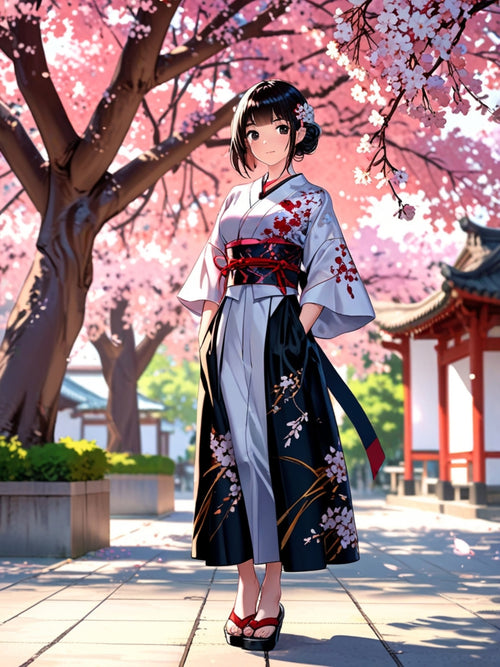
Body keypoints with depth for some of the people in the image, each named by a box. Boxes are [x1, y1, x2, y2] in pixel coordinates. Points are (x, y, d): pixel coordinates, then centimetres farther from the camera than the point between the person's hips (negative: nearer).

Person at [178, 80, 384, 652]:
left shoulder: (311, 201, 5)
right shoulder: (235, 201, 18)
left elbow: (323, 278, -2)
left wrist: (295, 336, -13)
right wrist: (210, 334, 7)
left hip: (280, 337, -4)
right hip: (229, 341, 4)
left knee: (280, 453, -6)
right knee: (237, 453, 1)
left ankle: (271, 598, -1)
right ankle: (246, 591, 8)